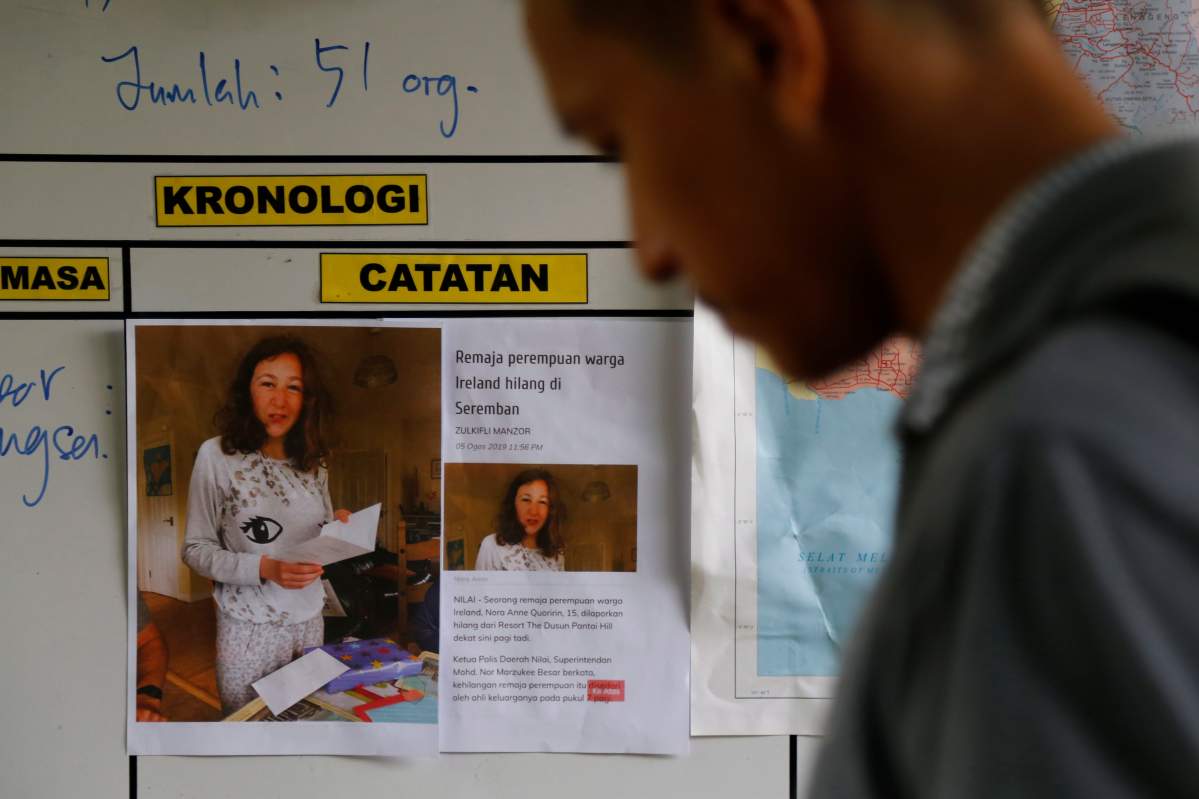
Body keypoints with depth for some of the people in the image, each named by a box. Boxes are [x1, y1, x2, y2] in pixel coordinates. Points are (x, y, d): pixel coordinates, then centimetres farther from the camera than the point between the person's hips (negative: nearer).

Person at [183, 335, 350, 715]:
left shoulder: (313, 460, 5)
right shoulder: (217, 455, -11)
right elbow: (195, 549, -10)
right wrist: (264, 569, -23)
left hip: (309, 620, 5)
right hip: (250, 627, -5)